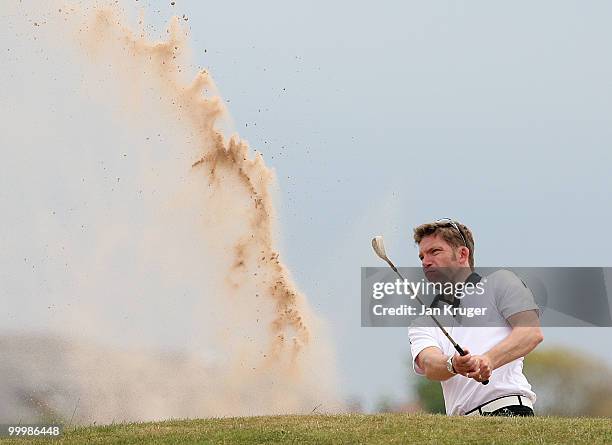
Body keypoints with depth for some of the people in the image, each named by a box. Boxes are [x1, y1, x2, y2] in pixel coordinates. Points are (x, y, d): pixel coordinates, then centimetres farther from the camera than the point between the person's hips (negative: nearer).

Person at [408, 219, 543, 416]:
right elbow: (428, 365, 2)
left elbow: (532, 332, 0)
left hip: (508, 409, -4)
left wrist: (488, 360, -15)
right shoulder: (422, 325, 23)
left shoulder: (498, 282, 14)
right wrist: (453, 365, -21)